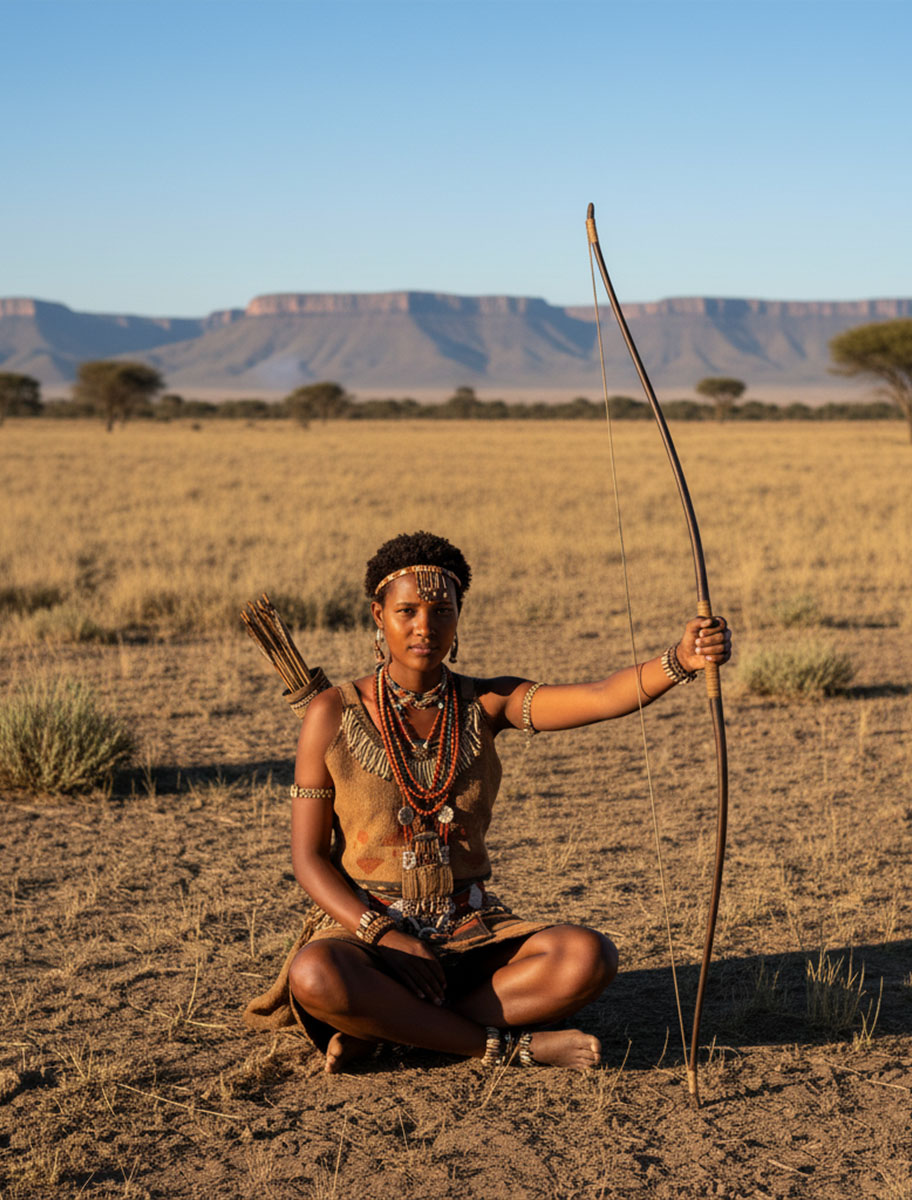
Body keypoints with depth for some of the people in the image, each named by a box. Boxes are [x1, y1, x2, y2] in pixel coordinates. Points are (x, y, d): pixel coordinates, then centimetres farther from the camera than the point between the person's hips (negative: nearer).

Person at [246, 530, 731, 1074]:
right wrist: (385, 935, -18)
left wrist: (681, 659, -36)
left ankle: (382, 1030, -18)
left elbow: (604, 698, -16)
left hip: (473, 931, 3)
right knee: (314, 975, -37)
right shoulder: (334, 714, -3)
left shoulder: (487, 704, 1)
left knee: (588, 957, -26)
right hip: (367, 924, -2)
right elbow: (309, 857, -3)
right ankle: (510, 1044, -21)